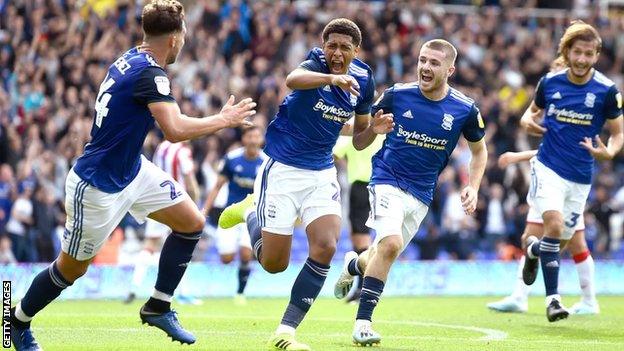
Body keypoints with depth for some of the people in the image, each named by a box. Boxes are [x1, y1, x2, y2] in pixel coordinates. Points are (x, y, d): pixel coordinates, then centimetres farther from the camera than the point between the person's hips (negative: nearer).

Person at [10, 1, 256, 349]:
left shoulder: (130, 60, 1)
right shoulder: (149, 73, -27)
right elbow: (175, 130, -36)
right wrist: (224, 119, -23)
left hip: (132, 170, 9)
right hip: (98, 186, -9)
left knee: (193, 222, 4)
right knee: (73, 268, 6)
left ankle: (158, 307, 14)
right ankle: (18, 321, 28)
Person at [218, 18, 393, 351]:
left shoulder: (363, 80, 1)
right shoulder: (317, 62, -15)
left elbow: (358, 140, 12)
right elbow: (293, 79, -42)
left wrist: (374, 129, -11)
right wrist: (333, 78, -60)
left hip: (321, 173, 4)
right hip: (282, 169, -4)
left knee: (325, 248, -18)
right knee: (274, 263, -1)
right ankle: (250, 211, 32)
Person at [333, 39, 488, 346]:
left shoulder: (465, 110, -7)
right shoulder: (397, 95, -8)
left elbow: (479, 150, 10)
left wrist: (473, 188, -1)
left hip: (421, 195, 3)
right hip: (388, 180, -3)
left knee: (384, 254, 11)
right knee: (391, 243, -26)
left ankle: (354, 266, 49)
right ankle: (363, 321, -19)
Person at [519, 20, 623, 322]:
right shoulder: (550, 82, -4)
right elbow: (534, 108, 16)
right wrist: (527, 120, -8)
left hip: (580, 177, 1)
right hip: (548, 166, -1)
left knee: (562, 240, 11)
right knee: (554, 225, -23)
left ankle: (533, 250, 48)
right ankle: (552, 298, -15)